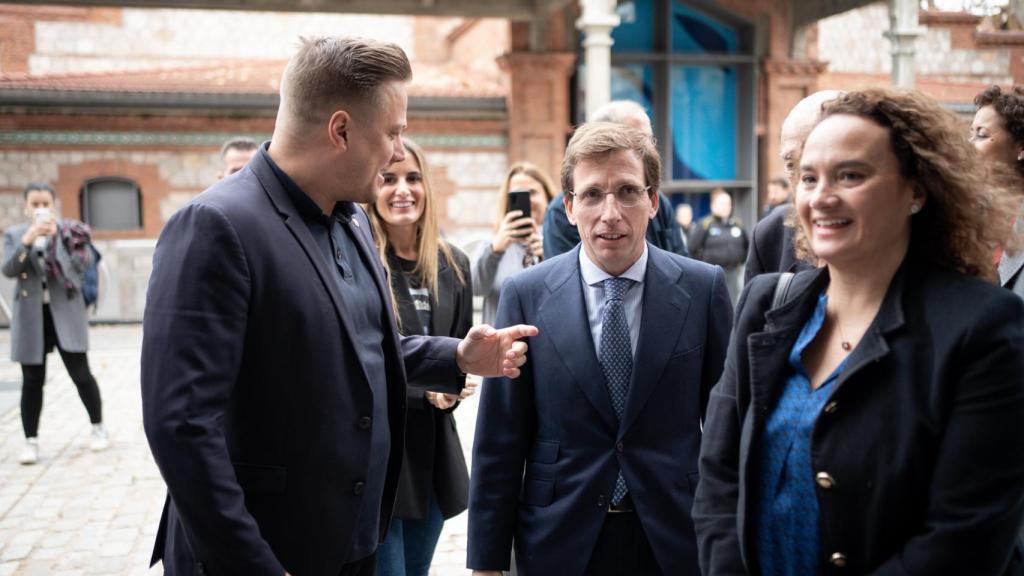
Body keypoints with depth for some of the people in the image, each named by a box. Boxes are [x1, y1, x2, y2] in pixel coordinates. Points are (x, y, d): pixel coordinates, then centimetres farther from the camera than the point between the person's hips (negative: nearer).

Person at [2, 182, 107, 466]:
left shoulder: (68, 230, 3)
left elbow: (82, 264, -9)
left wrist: (56, 236, -15)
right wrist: (27, 241, -19)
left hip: (65, 312, -1)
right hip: (31, 316, 1)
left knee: (80, 373, 0)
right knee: (32, 380, 3)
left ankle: (98, 428, 18)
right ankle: (31, 441, 11)